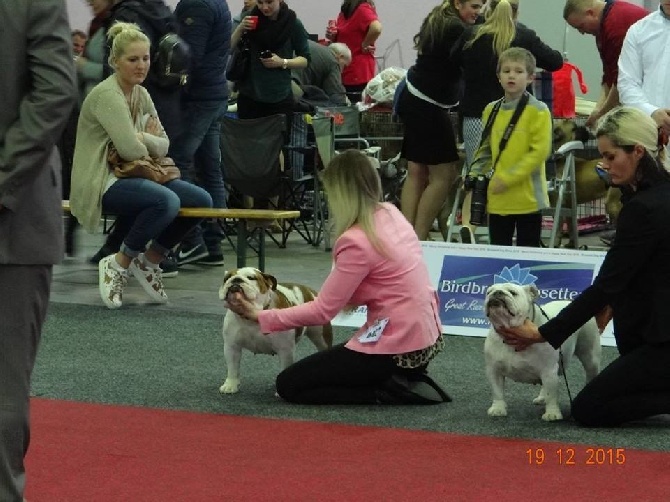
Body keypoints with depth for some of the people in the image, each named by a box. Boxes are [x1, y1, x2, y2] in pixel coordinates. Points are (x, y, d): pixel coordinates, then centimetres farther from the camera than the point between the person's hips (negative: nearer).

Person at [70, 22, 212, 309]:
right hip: (101, 183, -9)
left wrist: (144, 139, -11)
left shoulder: (141, 94, 12)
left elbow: (163, 145, 11)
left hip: (130, 176, 9)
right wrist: (149, 143, -1)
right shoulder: (107, 95, -15)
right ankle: (118, 264, -14)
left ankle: (149, 261, 8)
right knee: (167, 201, -34)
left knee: (202, 200, -6)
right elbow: (130, 150, -23)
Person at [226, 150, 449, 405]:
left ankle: (391, 392, -7)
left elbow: (323, 311, -16)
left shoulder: (357, 242, -20)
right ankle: (409, 380, 10)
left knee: (289, 385, 2)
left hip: (396, 346, -9)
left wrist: (260, 316, -9)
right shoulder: (391, 214, 4)